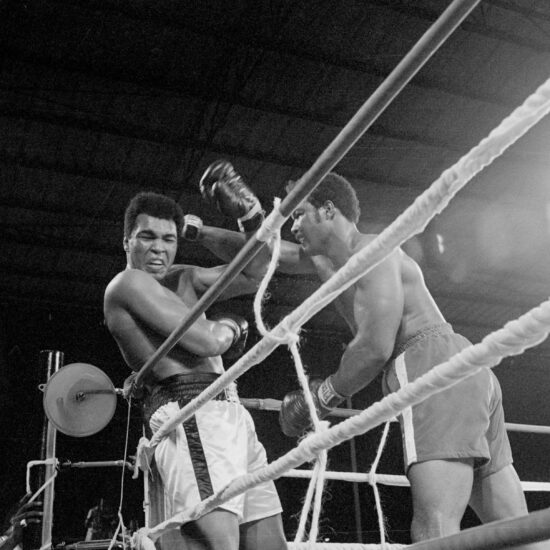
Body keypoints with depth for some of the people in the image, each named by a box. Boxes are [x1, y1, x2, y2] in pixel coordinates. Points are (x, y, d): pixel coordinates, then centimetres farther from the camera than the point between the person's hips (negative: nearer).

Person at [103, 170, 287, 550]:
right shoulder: (128, 283, -1)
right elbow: (207, 340, -10)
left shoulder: (183, 279, 24)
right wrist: (229, 326, 13)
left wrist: (250, 217, 5)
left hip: (229, 415, 9)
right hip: (191, 415, -9)